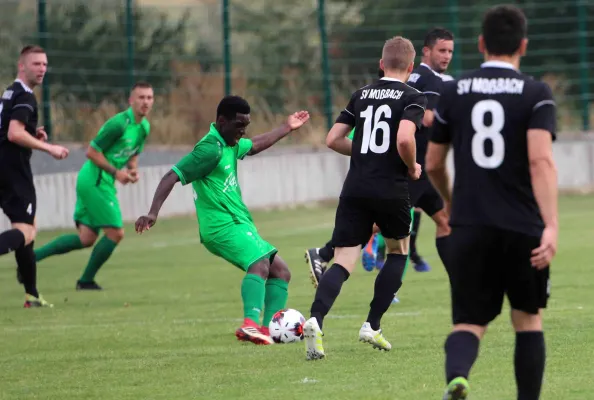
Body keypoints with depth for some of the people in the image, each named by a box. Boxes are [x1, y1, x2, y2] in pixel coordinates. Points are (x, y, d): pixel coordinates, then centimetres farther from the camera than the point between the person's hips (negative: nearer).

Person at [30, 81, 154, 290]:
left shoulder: (144, 127, 9)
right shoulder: (119, 123, -19)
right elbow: (92, 152, -17)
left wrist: (133, 169, 3)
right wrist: (116, 172, -17)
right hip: (96, 181, -9)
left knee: (86, 238, 8)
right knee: (115, 233, -6)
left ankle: (31, 256, 11)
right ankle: (86, 281, 9)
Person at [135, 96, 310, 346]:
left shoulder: (230, 144, 16)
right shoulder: (211, 149, -14)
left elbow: (254, 146, 40)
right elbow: (172, 177, -19)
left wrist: (287, 128, 47)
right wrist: (153, 213, -30)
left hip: (238, 224, 11)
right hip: (223, 226, -11)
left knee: (281, 272, 9)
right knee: (259, 264, -33)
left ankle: (268, 330, -4)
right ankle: (251, 324, -53)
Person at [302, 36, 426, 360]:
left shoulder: (362, 95, 14)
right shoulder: (412, 98, -2)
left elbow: (333, 140, 12)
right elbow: (405, 138, -20)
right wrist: (412, 167, -1)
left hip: (355, 188, 3)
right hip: (391, 189, -3)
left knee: (343, 262, -2)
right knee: (398, 251, 22)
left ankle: (316, 319, -28)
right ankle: (372, 325, 14)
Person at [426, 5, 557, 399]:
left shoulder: (453, 92, 6)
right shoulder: (535, 93, -3)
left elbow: (433, 164, 13)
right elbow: (541, 160, -17)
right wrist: (551, 226, -22)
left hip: (470, 229, 1)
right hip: (524, 228, -1)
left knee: (469, 323, 2)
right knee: (529, 318, 17)